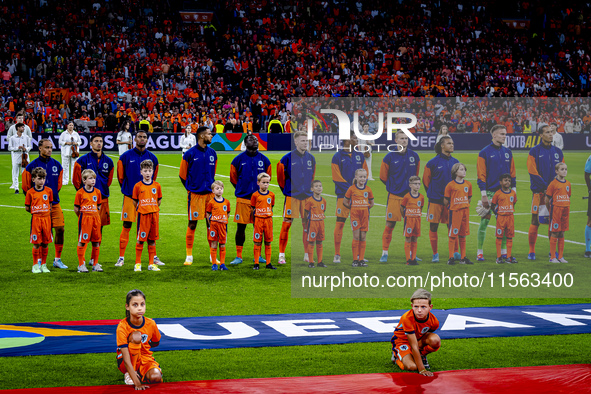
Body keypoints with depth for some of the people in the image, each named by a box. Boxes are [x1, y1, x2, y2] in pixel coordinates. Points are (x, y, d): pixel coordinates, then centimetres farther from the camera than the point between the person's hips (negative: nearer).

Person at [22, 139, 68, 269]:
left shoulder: (56, 165, 8)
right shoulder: (32, 166, -4)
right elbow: (26, 186, 2)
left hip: (54, 203, 3)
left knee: (60, 229, -5)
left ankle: (58, 259, 6)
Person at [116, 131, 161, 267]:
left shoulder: (152, 158, 6)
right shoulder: (126, 156, -1)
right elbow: (121, 176, 6)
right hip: (130, 197, -2)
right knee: (126, 226, -1)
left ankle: (154, 257, 11)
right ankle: (121, 258, 4)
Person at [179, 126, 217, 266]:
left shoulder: (212, 153, 9)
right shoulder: (190, 154, -6)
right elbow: (182, 174, 1)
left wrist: (211, 186, 14)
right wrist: (190, 188, 5)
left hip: (210, 193, 4)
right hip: (195, 194, -4)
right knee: (192, 224, -1)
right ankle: (189, 256, 7)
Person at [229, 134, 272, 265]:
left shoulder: (264, 160, 5)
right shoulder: (239, 159, 0)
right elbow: (233, 178, 10)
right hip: (243, 199, -2)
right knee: (241, 227, -1)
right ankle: (238, 256, 6)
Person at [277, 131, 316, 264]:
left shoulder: (311, 158, 8)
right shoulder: (288, 158, -7)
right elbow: (280, 174, 2)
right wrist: (285, 189, 7)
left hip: (307, 196, 4)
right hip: (292, 196, -4)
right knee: (287, 224, -6)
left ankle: (307, 254, 13)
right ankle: (281, 254, -1)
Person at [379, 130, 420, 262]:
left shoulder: (414, 156, 5)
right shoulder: (389, 157, -4)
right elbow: (383, 176, 4)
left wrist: (412, 186, 11)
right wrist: (393, 186, 8)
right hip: (394, 196, -3)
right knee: (390, 224, -3)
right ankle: (384, 253, 4)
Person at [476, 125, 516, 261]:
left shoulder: (507, 152, 11)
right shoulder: (485, 153, -5)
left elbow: (512, 173, 14)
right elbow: (481, 175, -7)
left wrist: (513, 190, 8)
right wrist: (484, 195, -12)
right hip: (490, 193, -5)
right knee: (485, 221, -3)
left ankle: (504, 251, 15)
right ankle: (480, 252, 2)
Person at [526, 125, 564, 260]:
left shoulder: (557, 152, 13)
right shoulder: (534, 151, -1)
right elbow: (533, 172, -7)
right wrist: (546, 187, -12)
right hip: (539, 191, -4)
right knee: (535, 221, -6)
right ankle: (531, 251, 0)